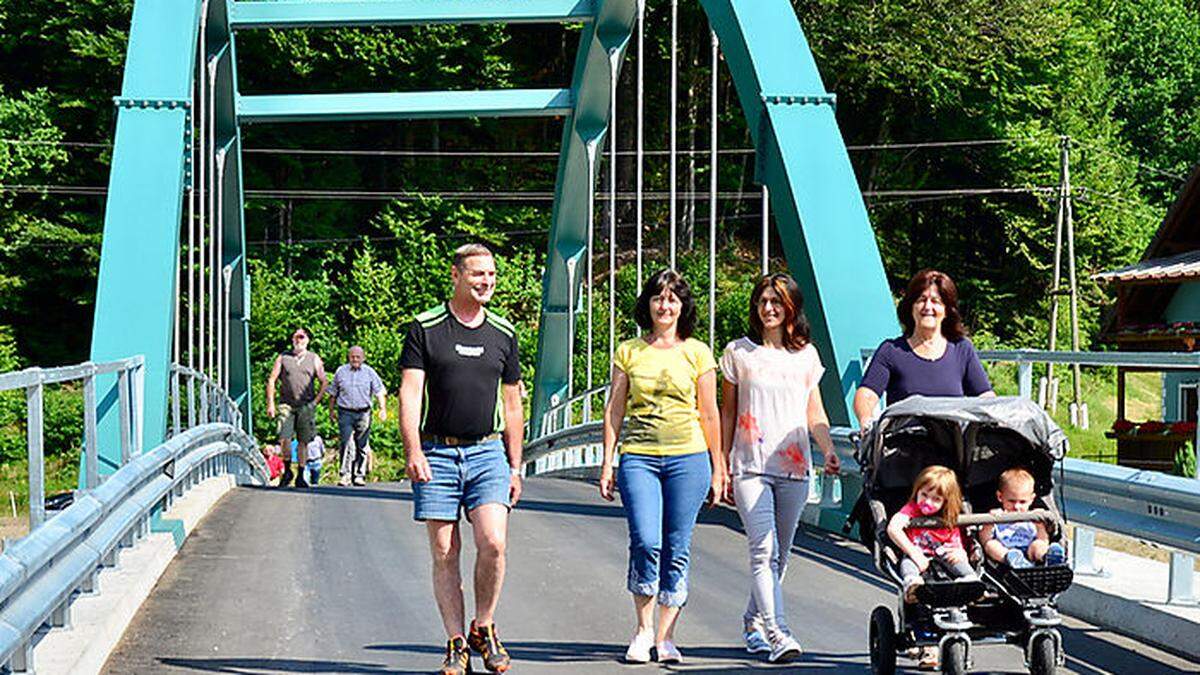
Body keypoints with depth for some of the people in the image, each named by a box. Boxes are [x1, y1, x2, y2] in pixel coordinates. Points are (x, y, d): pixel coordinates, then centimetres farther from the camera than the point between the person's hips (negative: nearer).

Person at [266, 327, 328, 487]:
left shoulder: (314, 359, 9)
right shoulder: (283, 358, 8)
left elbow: (324, 383, 11)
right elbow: (271, 380, 8)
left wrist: (315, 401, -1)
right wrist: (270, 404, 0)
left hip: (306, 407, 1)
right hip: (286, 405, -1)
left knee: (303, 442, 3)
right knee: (285, 440, -14)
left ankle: (300, 476, 12)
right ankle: (287, 471, 6)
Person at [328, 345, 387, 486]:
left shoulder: (369, 372, 7)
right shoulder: (341, 371, 9)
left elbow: (380, 392, 4)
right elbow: (333, 393, 17)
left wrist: (383, 409, -7)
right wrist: (331, 410, 14)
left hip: (363, 413, 1)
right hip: (345, 413, -1)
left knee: (362, 446, 4)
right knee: (346, 444, -11)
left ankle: (359, 476, 12)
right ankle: (344, 475, -12)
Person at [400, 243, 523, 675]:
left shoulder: (504, 334, 11)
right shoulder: (425, 329, 1)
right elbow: (409, 394, -6)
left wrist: (515, 467, 13)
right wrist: (414, 452, -18)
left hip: (487, 452, 2)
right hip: (437, 453, -2)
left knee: (493, 543, -15)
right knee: (444, 554, 0)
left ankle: (484, 628, 6)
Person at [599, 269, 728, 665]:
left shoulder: (696, 353, 7)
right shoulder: (629, 352, 9)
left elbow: (709, 414, 10)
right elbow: (614, 411, 10)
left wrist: (718, 468, 8)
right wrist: (607, 463, 4)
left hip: (688, 457, 0)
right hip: (639, 457, 0)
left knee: (676, 550, 0)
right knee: (645, 543, -15)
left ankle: (665, 638, 8)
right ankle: (643, 630, 3)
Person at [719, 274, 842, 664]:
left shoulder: (806, 354, 11)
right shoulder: (739, 352, 6)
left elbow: (815, 413, 15)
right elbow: (727, 412, 10)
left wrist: (829, 450, -2)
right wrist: (722, 464, 6)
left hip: (794, 470, 3)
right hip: (750, 468, -3)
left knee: (779, 555, 9)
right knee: (764, 551, -16)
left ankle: (754, 622, 27)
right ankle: (775, 632, -23)